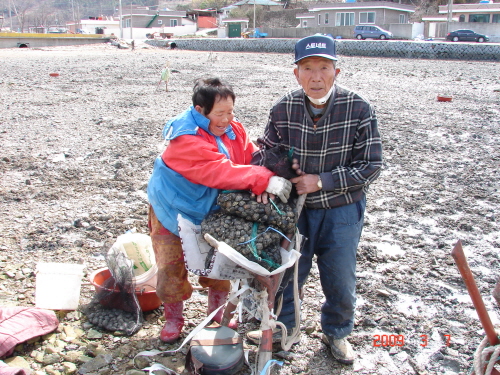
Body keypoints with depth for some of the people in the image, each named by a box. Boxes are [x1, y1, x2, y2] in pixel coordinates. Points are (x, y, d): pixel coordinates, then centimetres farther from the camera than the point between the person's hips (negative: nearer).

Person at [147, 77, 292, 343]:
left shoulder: (232, 128, -7)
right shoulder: (186, 140, -31)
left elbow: (251, 155, -10)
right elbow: (219, 171, -42)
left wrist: (273, 173, -32)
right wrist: (265, 181, -47)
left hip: (210, 213, 6)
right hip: (174, 214, -5)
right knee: (171, 272, 4)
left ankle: (218, 314, 36)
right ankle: (173, 319, 30)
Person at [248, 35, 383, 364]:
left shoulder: (359, 110, -17)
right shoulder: (284, 109, -11)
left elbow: (371, 165, -15)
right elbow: (265, 151, 3)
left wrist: (321, 181, -22)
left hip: (342, 211, -1)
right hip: (295, 207, 2)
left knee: (341, 282, 13)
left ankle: (337, 332, 43)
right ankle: (281, 325, 46)